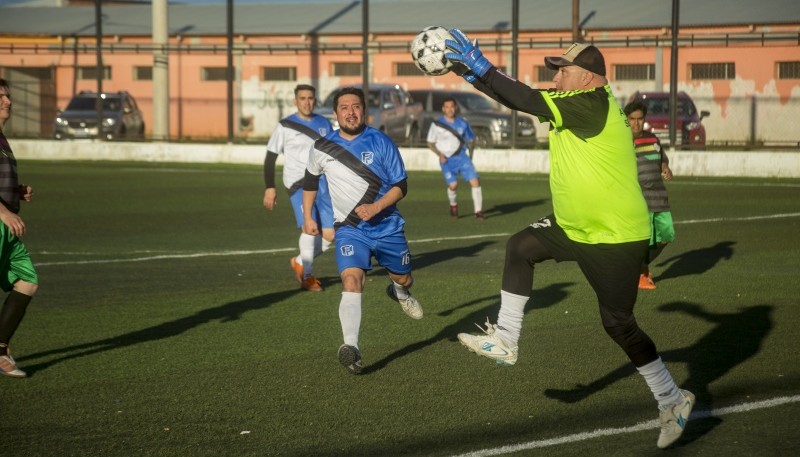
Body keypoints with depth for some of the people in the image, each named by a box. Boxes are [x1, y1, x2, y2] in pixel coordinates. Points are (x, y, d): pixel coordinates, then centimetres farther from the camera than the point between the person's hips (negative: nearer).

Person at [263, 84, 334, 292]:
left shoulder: (324, 124, 14)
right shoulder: (285, 126, 1)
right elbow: (270, 158, 3)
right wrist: (270, 188, -4)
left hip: (322, 183, 5)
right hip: (298, 183, -5)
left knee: (329, 234, -2)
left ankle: (300, 262, 22)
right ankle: (307, 276, -7)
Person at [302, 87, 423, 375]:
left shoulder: (381, 143, -8)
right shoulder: (323, 147, -2)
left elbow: (401, 186, -8)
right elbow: (310, 180, 18)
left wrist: (375, 207, -23)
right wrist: (308, 217, 14)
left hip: (387, 226, 1)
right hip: (349, 229, -1)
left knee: (404, 279, 18)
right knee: (351, 280, -24)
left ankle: (398, 291, 58)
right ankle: (351, 347, -34)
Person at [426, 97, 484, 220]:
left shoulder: (463, 123, 5)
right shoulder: (437, 124, -2)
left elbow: (471, 139, 19)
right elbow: (430, 143, 5)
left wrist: (470, 152, 7)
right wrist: (439, 154, -10)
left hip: (462, 157, 2)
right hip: (446, 159, -2)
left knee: (475, 181, -13)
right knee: (453, 185, -18)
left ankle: (478, 211, -4)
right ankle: (453, 205, 16)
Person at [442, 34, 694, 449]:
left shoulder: (594, 103, -23)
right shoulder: (577, 105, 5)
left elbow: (527, 101, -27)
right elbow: (524, 101, 8)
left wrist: (480, 67, -22)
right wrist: (471, 72, 4)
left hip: (616, 237, -9)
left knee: (618, 324, -5)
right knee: (520, 248, 7)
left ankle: (672, 401, 11)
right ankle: (505, 341, 16)